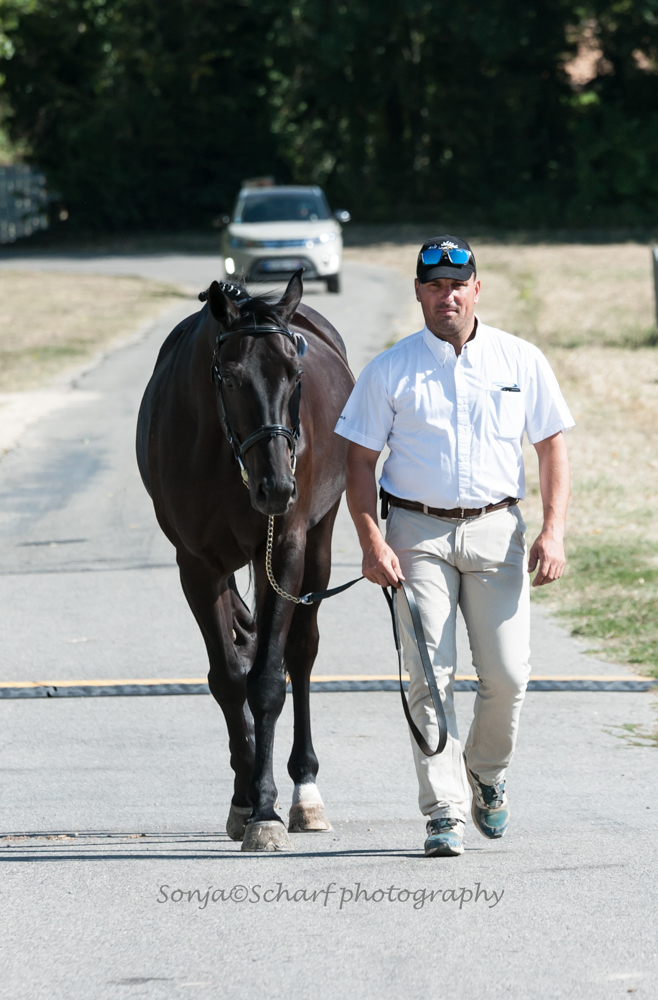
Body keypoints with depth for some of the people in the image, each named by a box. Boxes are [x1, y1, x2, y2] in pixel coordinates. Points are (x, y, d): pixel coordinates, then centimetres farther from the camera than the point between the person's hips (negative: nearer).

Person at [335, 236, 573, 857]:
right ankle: (445, 811, -4)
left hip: (496, 531, 1)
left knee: (507, 673, -4)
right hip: (417, 533, -1)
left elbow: (553, 448, 9)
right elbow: (360, 461, 3)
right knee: (429, 674, -8)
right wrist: (371, 543, -9)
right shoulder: (390, 371, 2)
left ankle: (487, 774, 23)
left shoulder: (521, 361, 5)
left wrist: (553, 532, -3)